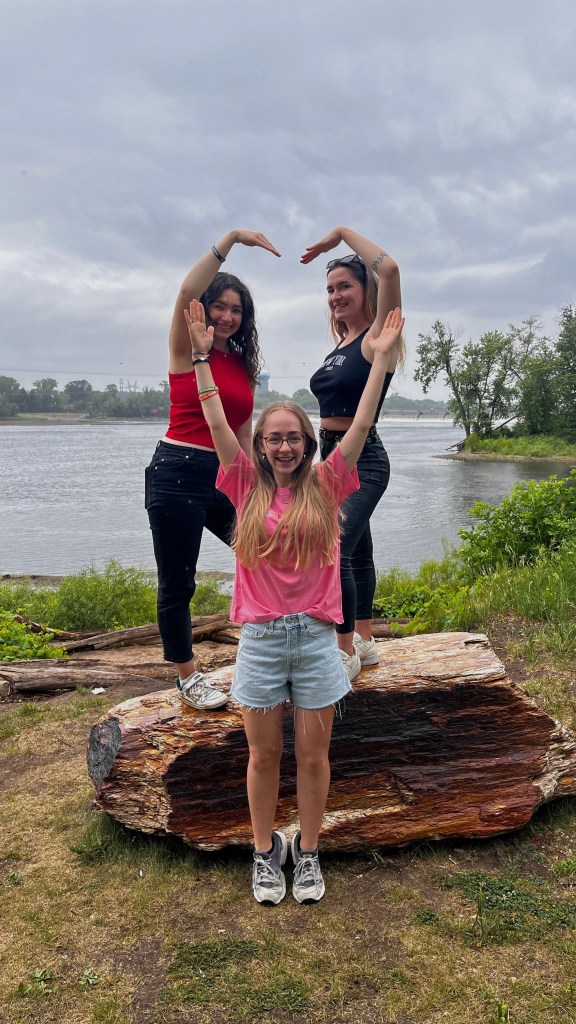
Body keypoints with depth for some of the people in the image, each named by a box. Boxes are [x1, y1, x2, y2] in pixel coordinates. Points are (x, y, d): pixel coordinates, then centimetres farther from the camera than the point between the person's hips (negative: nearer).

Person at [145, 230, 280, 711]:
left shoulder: (243, 365, 15)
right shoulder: (187, 349, -2)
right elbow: (187, 292, -21)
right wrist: (231, 238, -22)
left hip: (226, 476, 6)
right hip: (178, 473, -6)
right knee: (177, 585, 3)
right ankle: (188, 679, 20)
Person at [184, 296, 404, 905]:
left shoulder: (324, 485, 0)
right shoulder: (248, 487, 1)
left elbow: (361, 426, -5)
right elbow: (216, 423, -3)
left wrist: (380, 358, -7)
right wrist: (202, 357, -5)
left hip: (316, 636, 0)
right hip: (260, 638, 0)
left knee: (313, 755, 11)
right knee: (264, 755, 12)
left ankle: (307, 852, 30)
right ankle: (265, 851, 32)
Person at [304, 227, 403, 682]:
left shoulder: (377, 339, -12)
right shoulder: (342, 344, 13)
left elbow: (389, 270, -27)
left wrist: (343, 233, -16)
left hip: (362, 460, -9)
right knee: (357, 549, 16)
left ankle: (345, 652, -9)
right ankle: (365, 641, 28)